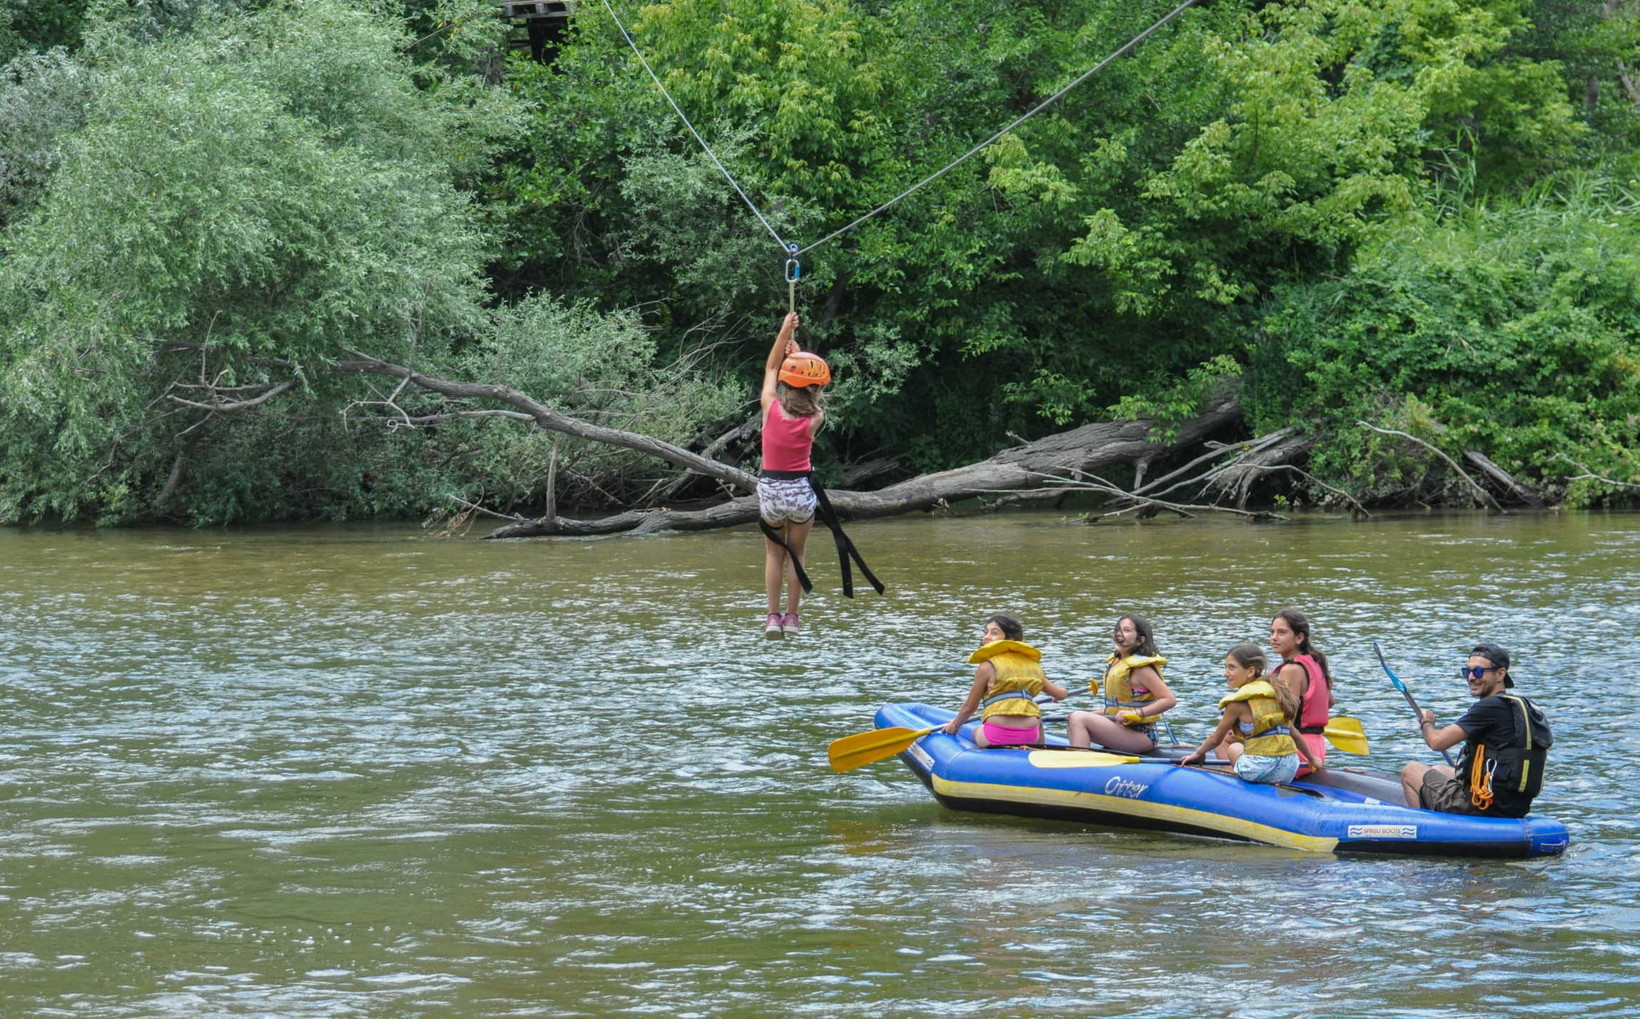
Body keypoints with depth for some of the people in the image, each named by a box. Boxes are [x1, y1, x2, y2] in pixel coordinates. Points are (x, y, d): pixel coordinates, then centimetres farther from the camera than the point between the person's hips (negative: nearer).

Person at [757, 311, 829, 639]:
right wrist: (797, 353, 12)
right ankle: (791, 617, 11)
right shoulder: (814, 419, -12)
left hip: (770, 487, 0)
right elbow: (809, 390, 8)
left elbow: (771, 369, 4)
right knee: (796, 555, 11)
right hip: (801, 489, 0)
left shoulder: (770, 407, -12)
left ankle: (773, 616, 5)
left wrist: (785, 333, 6)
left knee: (773, 554, 11)